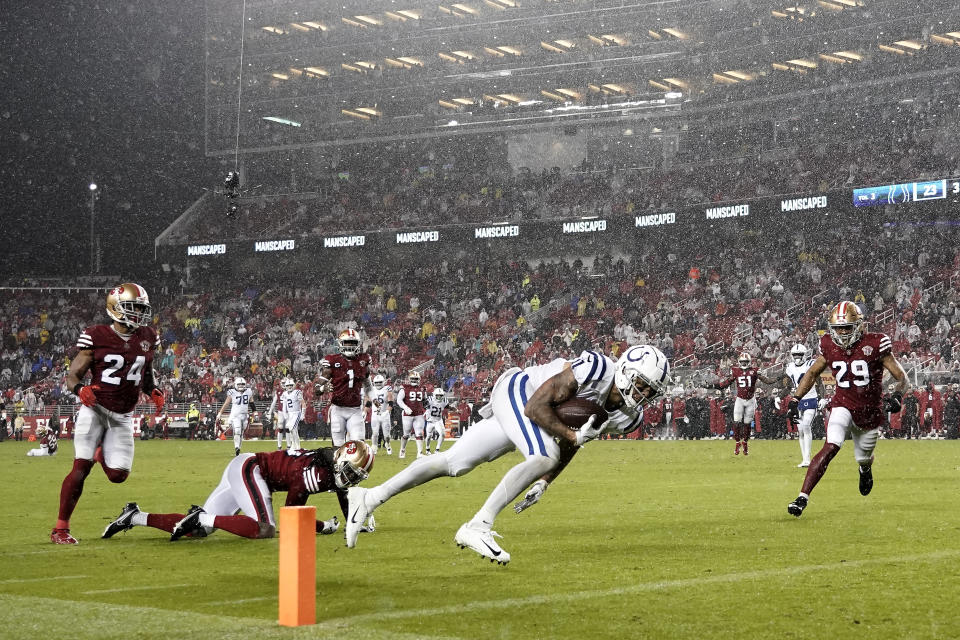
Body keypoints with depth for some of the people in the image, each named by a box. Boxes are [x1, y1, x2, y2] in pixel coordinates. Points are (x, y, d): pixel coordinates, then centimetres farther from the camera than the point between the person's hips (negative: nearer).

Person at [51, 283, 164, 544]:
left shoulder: (147, 338, 5)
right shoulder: (97, 337, -10)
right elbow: (72, 375, -5)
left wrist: (154, 392, 0)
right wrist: (80, 390, -27)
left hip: (123, 417, 4)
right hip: (95, 410, -4)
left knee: (118, 474, -1)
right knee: (81, 467, -15)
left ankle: (102, 451, 37)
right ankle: (60, 529, -6)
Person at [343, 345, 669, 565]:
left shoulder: (626, 416, -5)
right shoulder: (596, 369, -30)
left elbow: (570, 446, 7)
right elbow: (536, 407, -27)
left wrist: (544, 483, 0)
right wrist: (572, 435, -29)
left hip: (525, 417, 8)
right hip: (517, 390, -8)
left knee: (453, 463, 6)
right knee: (544, 458, -29)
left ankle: (370, 497, 12)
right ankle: (477, 527, -27)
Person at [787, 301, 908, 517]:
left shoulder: (874, 345, -15)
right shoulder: (830, 347, -7)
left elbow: (901, 377, -10)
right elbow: (812, 373, 11)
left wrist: (897, 396, -30)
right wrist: (795, 398, 1)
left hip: (871, 412, 0)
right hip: (844, 406, 0)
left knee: (863, 458, 19)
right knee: (830, 447, -25)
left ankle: (865, 469, 60)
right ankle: (803, 496, -28)